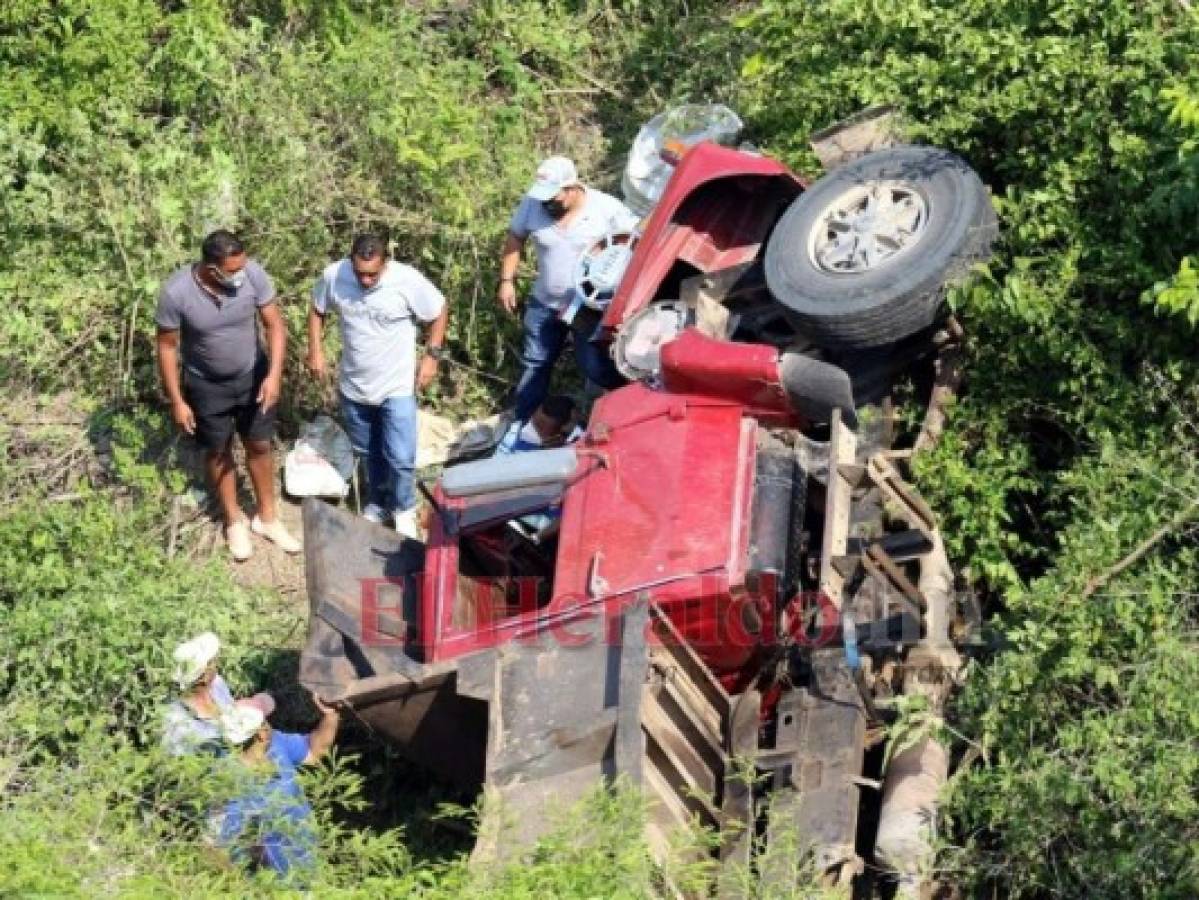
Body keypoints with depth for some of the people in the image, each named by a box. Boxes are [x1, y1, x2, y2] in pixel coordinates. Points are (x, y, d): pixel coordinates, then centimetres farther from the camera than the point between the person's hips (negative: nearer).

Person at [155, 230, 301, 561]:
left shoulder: (253, 273, -24)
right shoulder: (176, 292, -30)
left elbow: (274, 325, -13)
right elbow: (167, 346, -16)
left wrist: (274, 374, -25)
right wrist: (177, 401, -12)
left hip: (252, 376, 2)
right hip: (206, 385, -2)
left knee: (259, 446, 17)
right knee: (218, 452, 18)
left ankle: (266, 518, 39)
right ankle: (234, 520, 40)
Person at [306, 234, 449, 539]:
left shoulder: (408, 280, -22)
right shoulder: (333, 276, -15)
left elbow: (440, 312, -6)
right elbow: (317, 310, 5)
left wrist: (432, 356, -8)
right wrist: (315, 351, 0)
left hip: (397, 387, -3)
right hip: (354, 386, 3)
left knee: (400, 458, -1)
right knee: (368, 453, 20)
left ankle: (404, 510, 25)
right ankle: (377, 503, 43)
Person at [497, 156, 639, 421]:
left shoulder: (607, 208, -19)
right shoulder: (532, 204, -12)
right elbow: (515, 238, 4)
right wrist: (507, 281, -1)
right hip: (545, 305, 4)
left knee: (596, 369, -6)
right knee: (535, 366, 12)